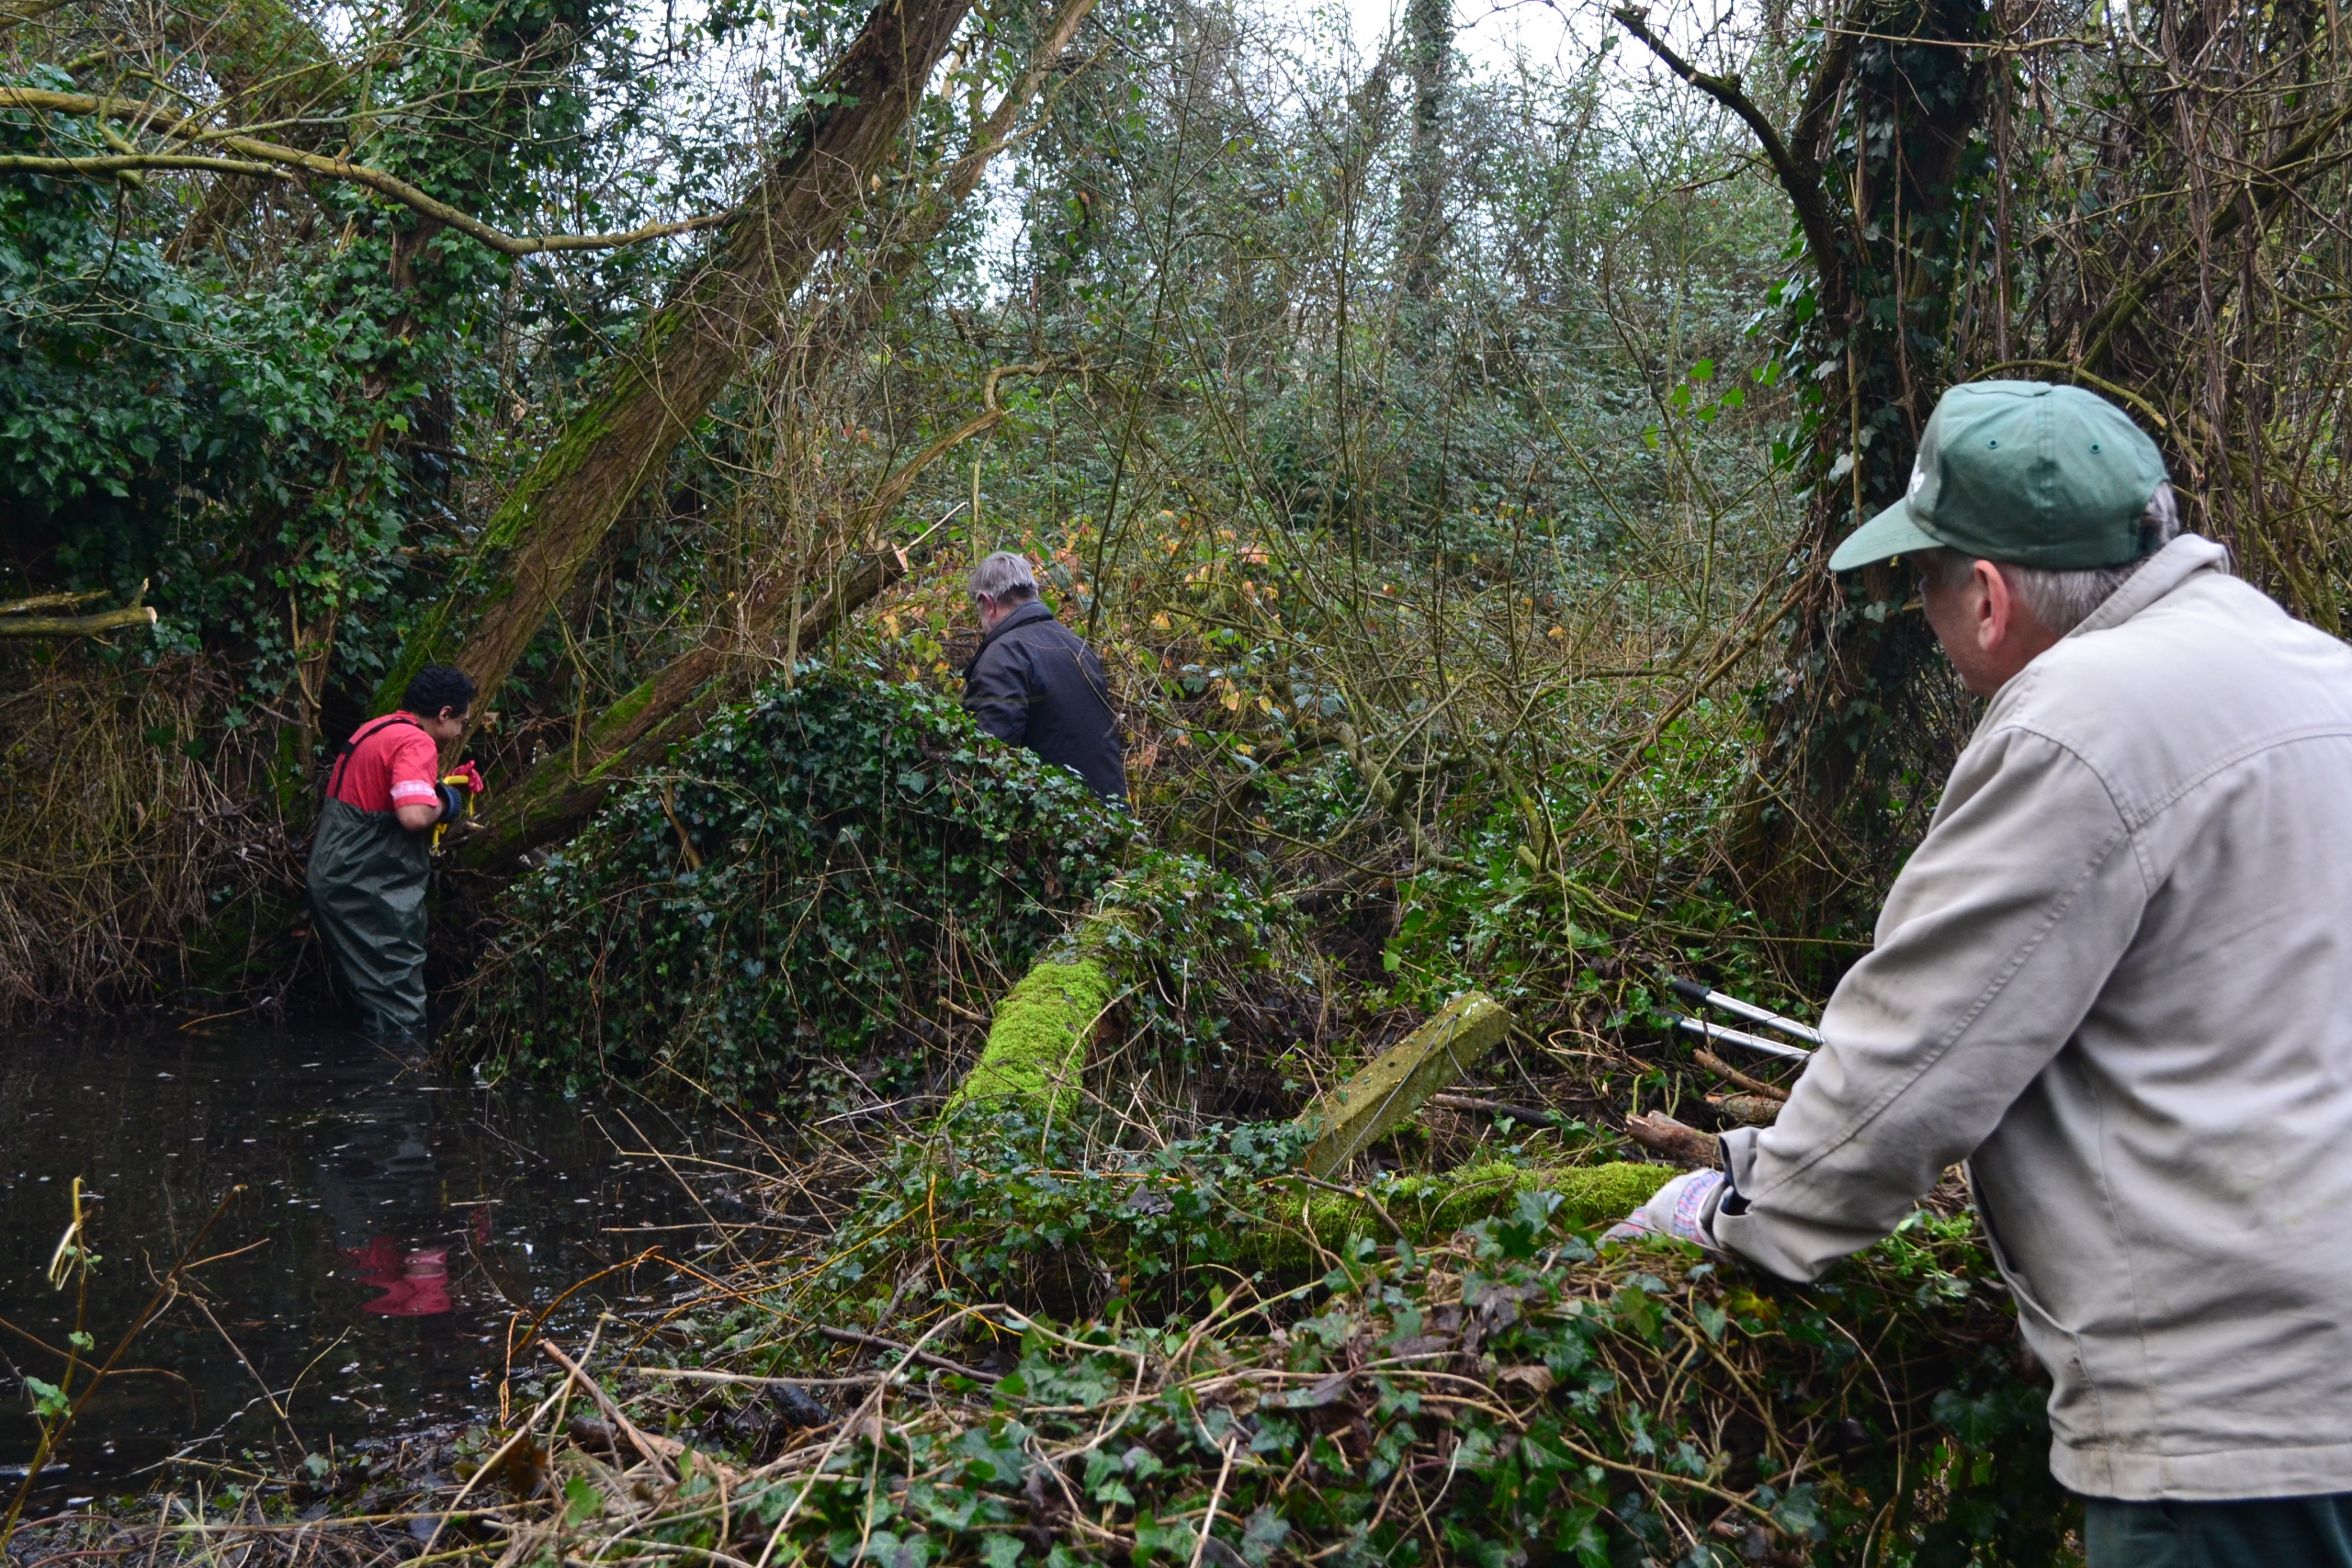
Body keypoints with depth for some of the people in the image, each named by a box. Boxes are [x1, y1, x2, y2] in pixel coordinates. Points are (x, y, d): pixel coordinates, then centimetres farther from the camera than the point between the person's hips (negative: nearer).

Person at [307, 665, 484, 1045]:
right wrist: (445, 802, -9)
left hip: (334, 880, 10)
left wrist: (445, 786, 17)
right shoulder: (416, 743, -16)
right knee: (400, 1014, -6)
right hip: (369, 890, -10)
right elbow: (414, 816, -29)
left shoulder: (375, 730, 15)